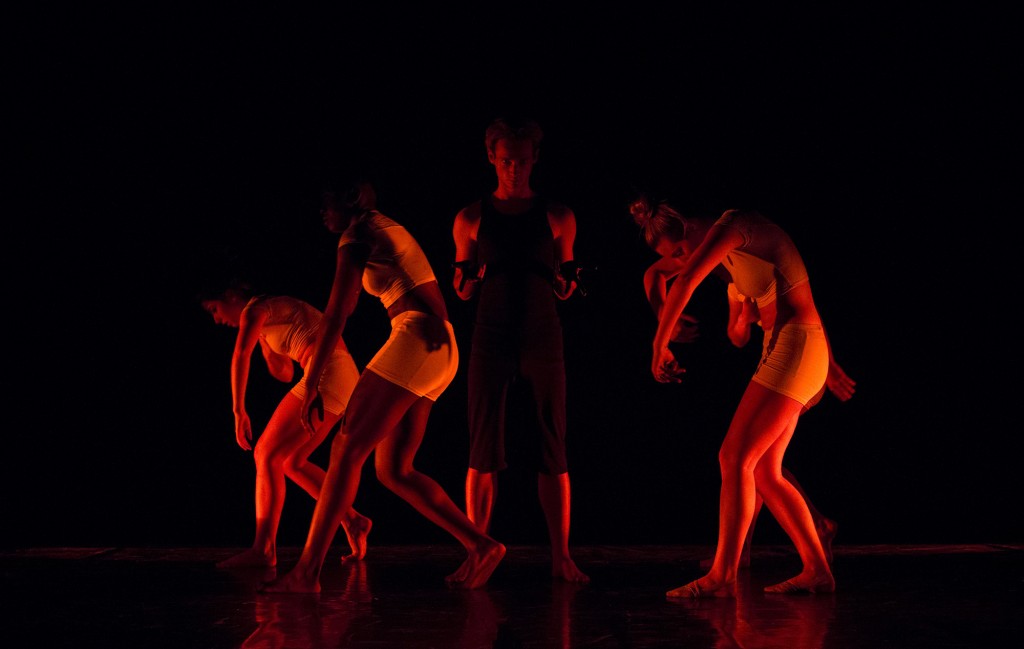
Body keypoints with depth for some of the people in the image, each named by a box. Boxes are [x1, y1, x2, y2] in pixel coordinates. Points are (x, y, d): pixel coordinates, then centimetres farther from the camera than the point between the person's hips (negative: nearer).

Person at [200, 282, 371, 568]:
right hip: (345, 376, 9)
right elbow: (284, 374, 29)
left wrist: (239, 411, -17)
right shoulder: (273, 317, 26)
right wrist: (263, 338, 23)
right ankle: (352, 521, 12)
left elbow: (241, 355, -19)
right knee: (291, 462, 16)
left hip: (326, 373, -9)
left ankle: (263, 549, -15)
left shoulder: (254, 309, -2)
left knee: (267, 454, -9)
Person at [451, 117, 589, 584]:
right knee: (483, 452, -2)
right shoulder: (471, 219, 5)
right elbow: (464, 291, 11)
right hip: (491, 340, 0)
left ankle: (561, 557, 1)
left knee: (552, 451, -2)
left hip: (543, 340, 0)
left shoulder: (557, 218, 6)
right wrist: (465, 281, -11)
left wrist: (568, 284, -9)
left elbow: (563, 288, 14)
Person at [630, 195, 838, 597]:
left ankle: (722, 576, -11)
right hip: (783, 352, 10)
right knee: (763, 472, 8)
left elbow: (686, 283, -22)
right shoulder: (725, 245, 15)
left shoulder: (734, 225, -13)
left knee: (735, 458, -11)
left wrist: (659, 345, -13)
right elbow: (655, 274, 29)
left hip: (794, 347, -10)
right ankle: (817, 570, 10)